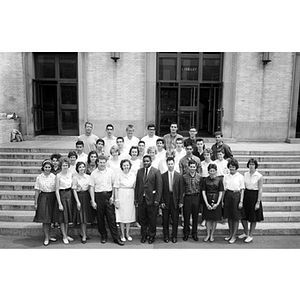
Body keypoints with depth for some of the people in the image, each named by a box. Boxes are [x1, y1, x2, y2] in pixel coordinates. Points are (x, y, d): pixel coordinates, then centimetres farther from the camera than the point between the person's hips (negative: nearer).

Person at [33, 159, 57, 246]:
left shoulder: (54, 177, -2)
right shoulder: (39, 177, -1)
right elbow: (37, 191, 1)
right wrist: (35, 202, 0)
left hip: (52, 197, 1)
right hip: (43, 197, -1)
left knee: (50, 218, 11)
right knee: (45, 218, -3)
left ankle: (48, 236, 26)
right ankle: (46, 238, 7)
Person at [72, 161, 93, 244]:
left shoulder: (88, 176, 5)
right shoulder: (75, 177, -6)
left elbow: (90, 188, 8)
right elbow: (74, 190, -7)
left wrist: (91, 199, 2)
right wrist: (77, 201, -12)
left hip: (87, 196, 4)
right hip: (79, 196, -4)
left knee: (86, 216, 9)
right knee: (82, 217, -2)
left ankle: (82, 233, 26)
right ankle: (84, 236, 7)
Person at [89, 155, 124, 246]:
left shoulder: (110, 171, 2)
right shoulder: (93, 173, 0)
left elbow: (113, 184, 5)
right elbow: (91, 187, 0)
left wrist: (112, 196, -3)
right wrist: (93, 201, -4)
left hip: (109, 195, 0)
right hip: (98, 196, 0)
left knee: (111, 218, 1)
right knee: (100, 218, 8)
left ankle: (116, 238, 8)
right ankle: (103, 236, 26)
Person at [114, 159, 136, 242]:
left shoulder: (133, 174, 3)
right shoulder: (119, 175, -5)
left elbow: (134, 187, 7)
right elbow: (116, 188, -5)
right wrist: (116, 200, -8)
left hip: (130, 197, 3)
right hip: (121, 196, -3)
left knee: (129, 215, 9)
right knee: (121, 216, 3)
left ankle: (127, 234, 24)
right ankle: (122, 234, 18)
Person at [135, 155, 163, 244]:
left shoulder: (156, 172, -5)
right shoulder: (139, 171, 8)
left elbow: (159, 186, -8)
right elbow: (137, 186, 9)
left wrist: (157, 200, -12)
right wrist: (136, 198, 5)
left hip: (151, 199, -4)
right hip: (141, 199, 4)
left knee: (152, 219, 7)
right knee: (142, 219, 11)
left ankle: (152, 236, 25)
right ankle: (143, 235, 28)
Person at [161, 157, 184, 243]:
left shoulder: (179, 176, 1)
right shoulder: (163, 176, 0)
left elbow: (181, 190, 1)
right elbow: (161, 190, 0)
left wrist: (181, 201, -4)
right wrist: (162, 201, -5)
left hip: (175, 200, 0)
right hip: (166, 200, 0)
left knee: (175, 220, 7)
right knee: (165, 220, 8)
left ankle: (174, 236, 22)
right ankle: (166, 236, 23)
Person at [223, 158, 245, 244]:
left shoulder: (240, 176, -4)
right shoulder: (226, 176, 6)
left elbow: (242, 190, -4)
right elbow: (224, 189, 9)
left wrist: (241, 201, -9)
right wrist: (222, 200, 5)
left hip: (236, 196, -4)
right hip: (227, 196, 4)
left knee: (236, 217, 3)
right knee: (229, 216, 12)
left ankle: (234, 236, 15)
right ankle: (230, 234, 28)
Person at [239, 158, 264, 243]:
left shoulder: (259, 176, -10)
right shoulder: (245, 174, 4)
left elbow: (260, 190, -10)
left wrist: (258, 202, -13)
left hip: (254, 196, -5)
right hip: (246, 195, 5)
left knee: (253, 218, 6)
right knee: (243, 216, 10)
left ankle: (250, 236, 22)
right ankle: (245, 233, 32)